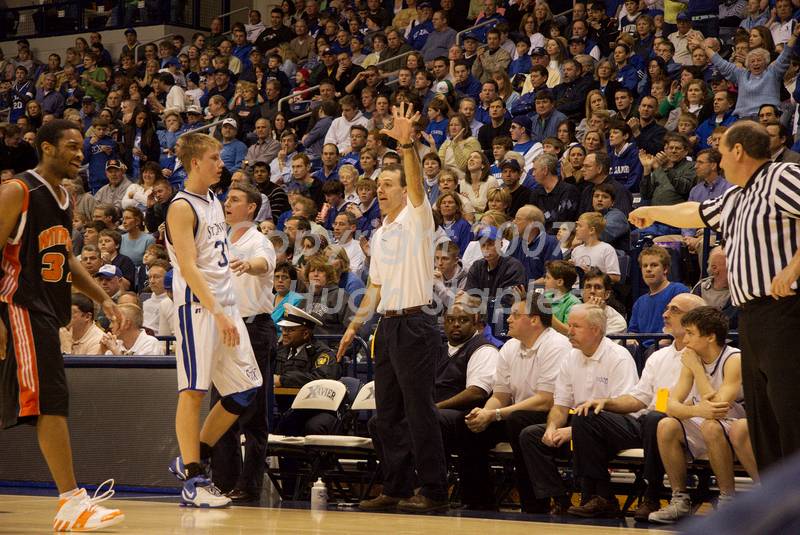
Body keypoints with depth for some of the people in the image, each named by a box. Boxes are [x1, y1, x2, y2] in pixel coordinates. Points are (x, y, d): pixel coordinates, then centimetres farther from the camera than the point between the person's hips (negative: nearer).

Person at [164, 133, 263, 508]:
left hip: (225, 305, 9)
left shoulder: (214, 202, 17)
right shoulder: (182, 207, -10)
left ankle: (191, 460, 17)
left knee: (245, 389, 7)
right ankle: (192, 481, -3)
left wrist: (227, 310, 18)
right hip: (197, 307, -9)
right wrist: (217, 314, -25)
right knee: (193, 391, -6)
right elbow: (188, 268, -18)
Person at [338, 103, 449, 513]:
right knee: (388, 413, 10)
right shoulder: (379, 235, 18)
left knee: (419, 410, -7)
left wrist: (406, 143, -38)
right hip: (387, 325, 8)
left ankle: (434, 490, -3)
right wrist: (355, 325, 15)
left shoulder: (416, 219, -4)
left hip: (413, 324, -8)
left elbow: (416, 182, -23)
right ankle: (397, 488, 16)